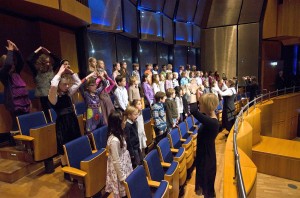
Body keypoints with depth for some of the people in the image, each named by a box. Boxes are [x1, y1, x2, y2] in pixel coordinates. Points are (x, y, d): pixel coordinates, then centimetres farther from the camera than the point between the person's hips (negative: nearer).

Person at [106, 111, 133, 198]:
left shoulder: (118, 134, -3)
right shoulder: (114, 140, -32)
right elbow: (116, 161, -25)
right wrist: (122, 176, -16)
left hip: (124, 164, 8)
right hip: (118, 168, -8)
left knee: (125, 191, 24)